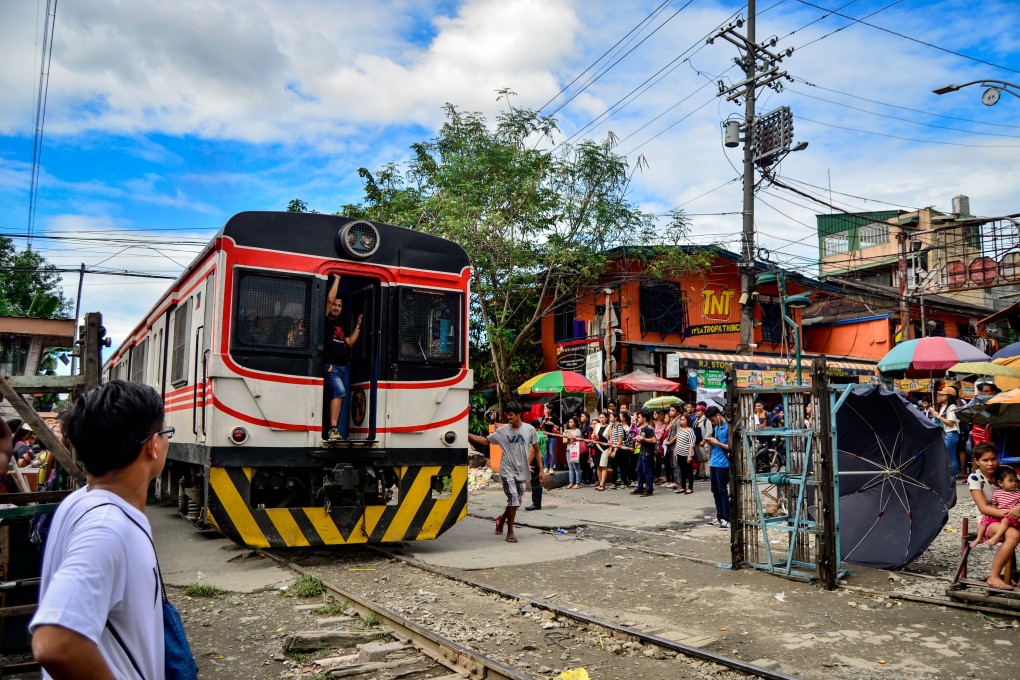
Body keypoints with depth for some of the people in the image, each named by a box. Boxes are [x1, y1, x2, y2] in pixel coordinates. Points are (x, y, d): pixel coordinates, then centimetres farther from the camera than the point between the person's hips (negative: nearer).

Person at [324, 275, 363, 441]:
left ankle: (340, 434, 8)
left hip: (344, 366, 7)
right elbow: (330, 299, -8)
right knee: (339, 392, -25)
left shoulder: (341, 326, 22)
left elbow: (350, 342, 19)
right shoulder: (326, 320, 1)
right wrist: (337, 278, -1)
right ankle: (332, 430, -29)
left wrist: (358, 326, 17)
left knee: (342, 397, 5)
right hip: (331, 366, -7)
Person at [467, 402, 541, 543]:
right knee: (513, 499, -14)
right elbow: (485, 441, 4)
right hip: (508, 470, -2)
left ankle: (501, 519, 38)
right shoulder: (503, 430, -3)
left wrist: (540, 470, 2)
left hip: (522, 471, 2)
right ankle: (510, 532, -1)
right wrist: (467, 435, -7)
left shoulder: (529, 429, -1)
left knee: (516, 502, 9)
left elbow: (536, 451, 5)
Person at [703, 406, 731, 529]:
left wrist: (716, 443, -14)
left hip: (722, 464, -8)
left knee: (723, 491, -5)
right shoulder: (716, 427, 13)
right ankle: (719, 517, 18)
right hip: (713, 463, 8)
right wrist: (710, 442, 3)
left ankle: (726, 519, 0)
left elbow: (731, 447, -14)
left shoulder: (728, 427, -11)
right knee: (715, 491, 11)